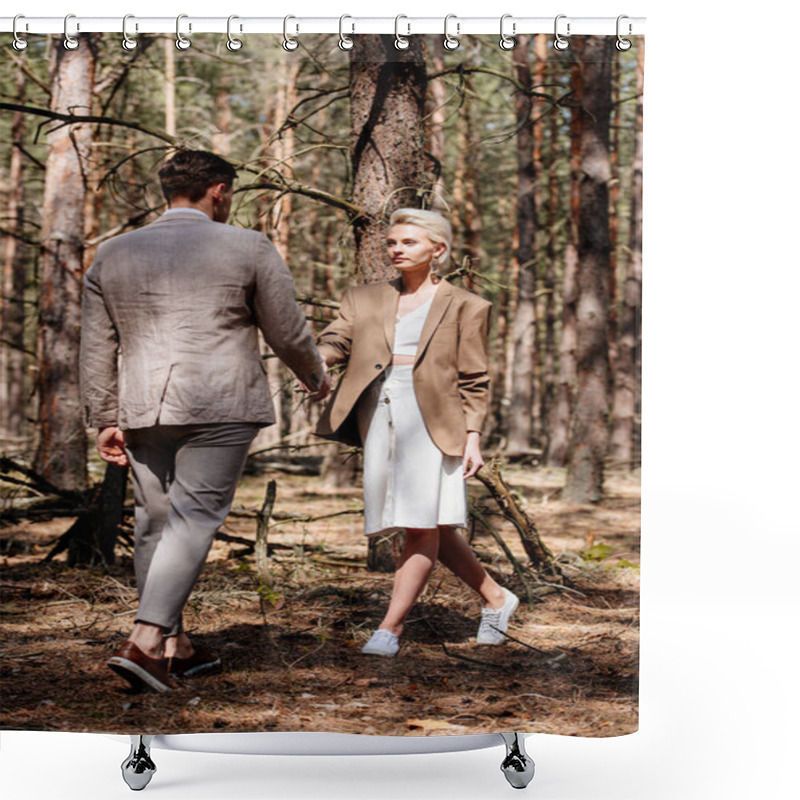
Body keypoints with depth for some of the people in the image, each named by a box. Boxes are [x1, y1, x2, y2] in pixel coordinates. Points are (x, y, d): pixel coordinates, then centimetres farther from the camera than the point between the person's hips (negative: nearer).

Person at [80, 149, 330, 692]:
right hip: (219, 405, -4)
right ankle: (145, 641, -18)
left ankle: (175, 645, 18)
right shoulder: (249, 249, 1)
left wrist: (105, 419, 17)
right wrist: (315, 376, 24)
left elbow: (97, 347, 13)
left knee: (155, 521, 11)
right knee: (194, 518, -6)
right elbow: (288, 332, 6)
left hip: (143, 408, 5)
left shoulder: (113, 255, 12)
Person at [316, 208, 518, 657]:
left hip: (434, 425, -4)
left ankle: (390, 627, -6)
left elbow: (474, 382, 3)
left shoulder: (464, 307, 6)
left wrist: (473, 437, -6)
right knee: (434, 530, 9)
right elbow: (335, 342, 3)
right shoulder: (365, 300, 16)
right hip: (381, 423, 4)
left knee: (424, 526, -10)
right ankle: (496, 599, 25)